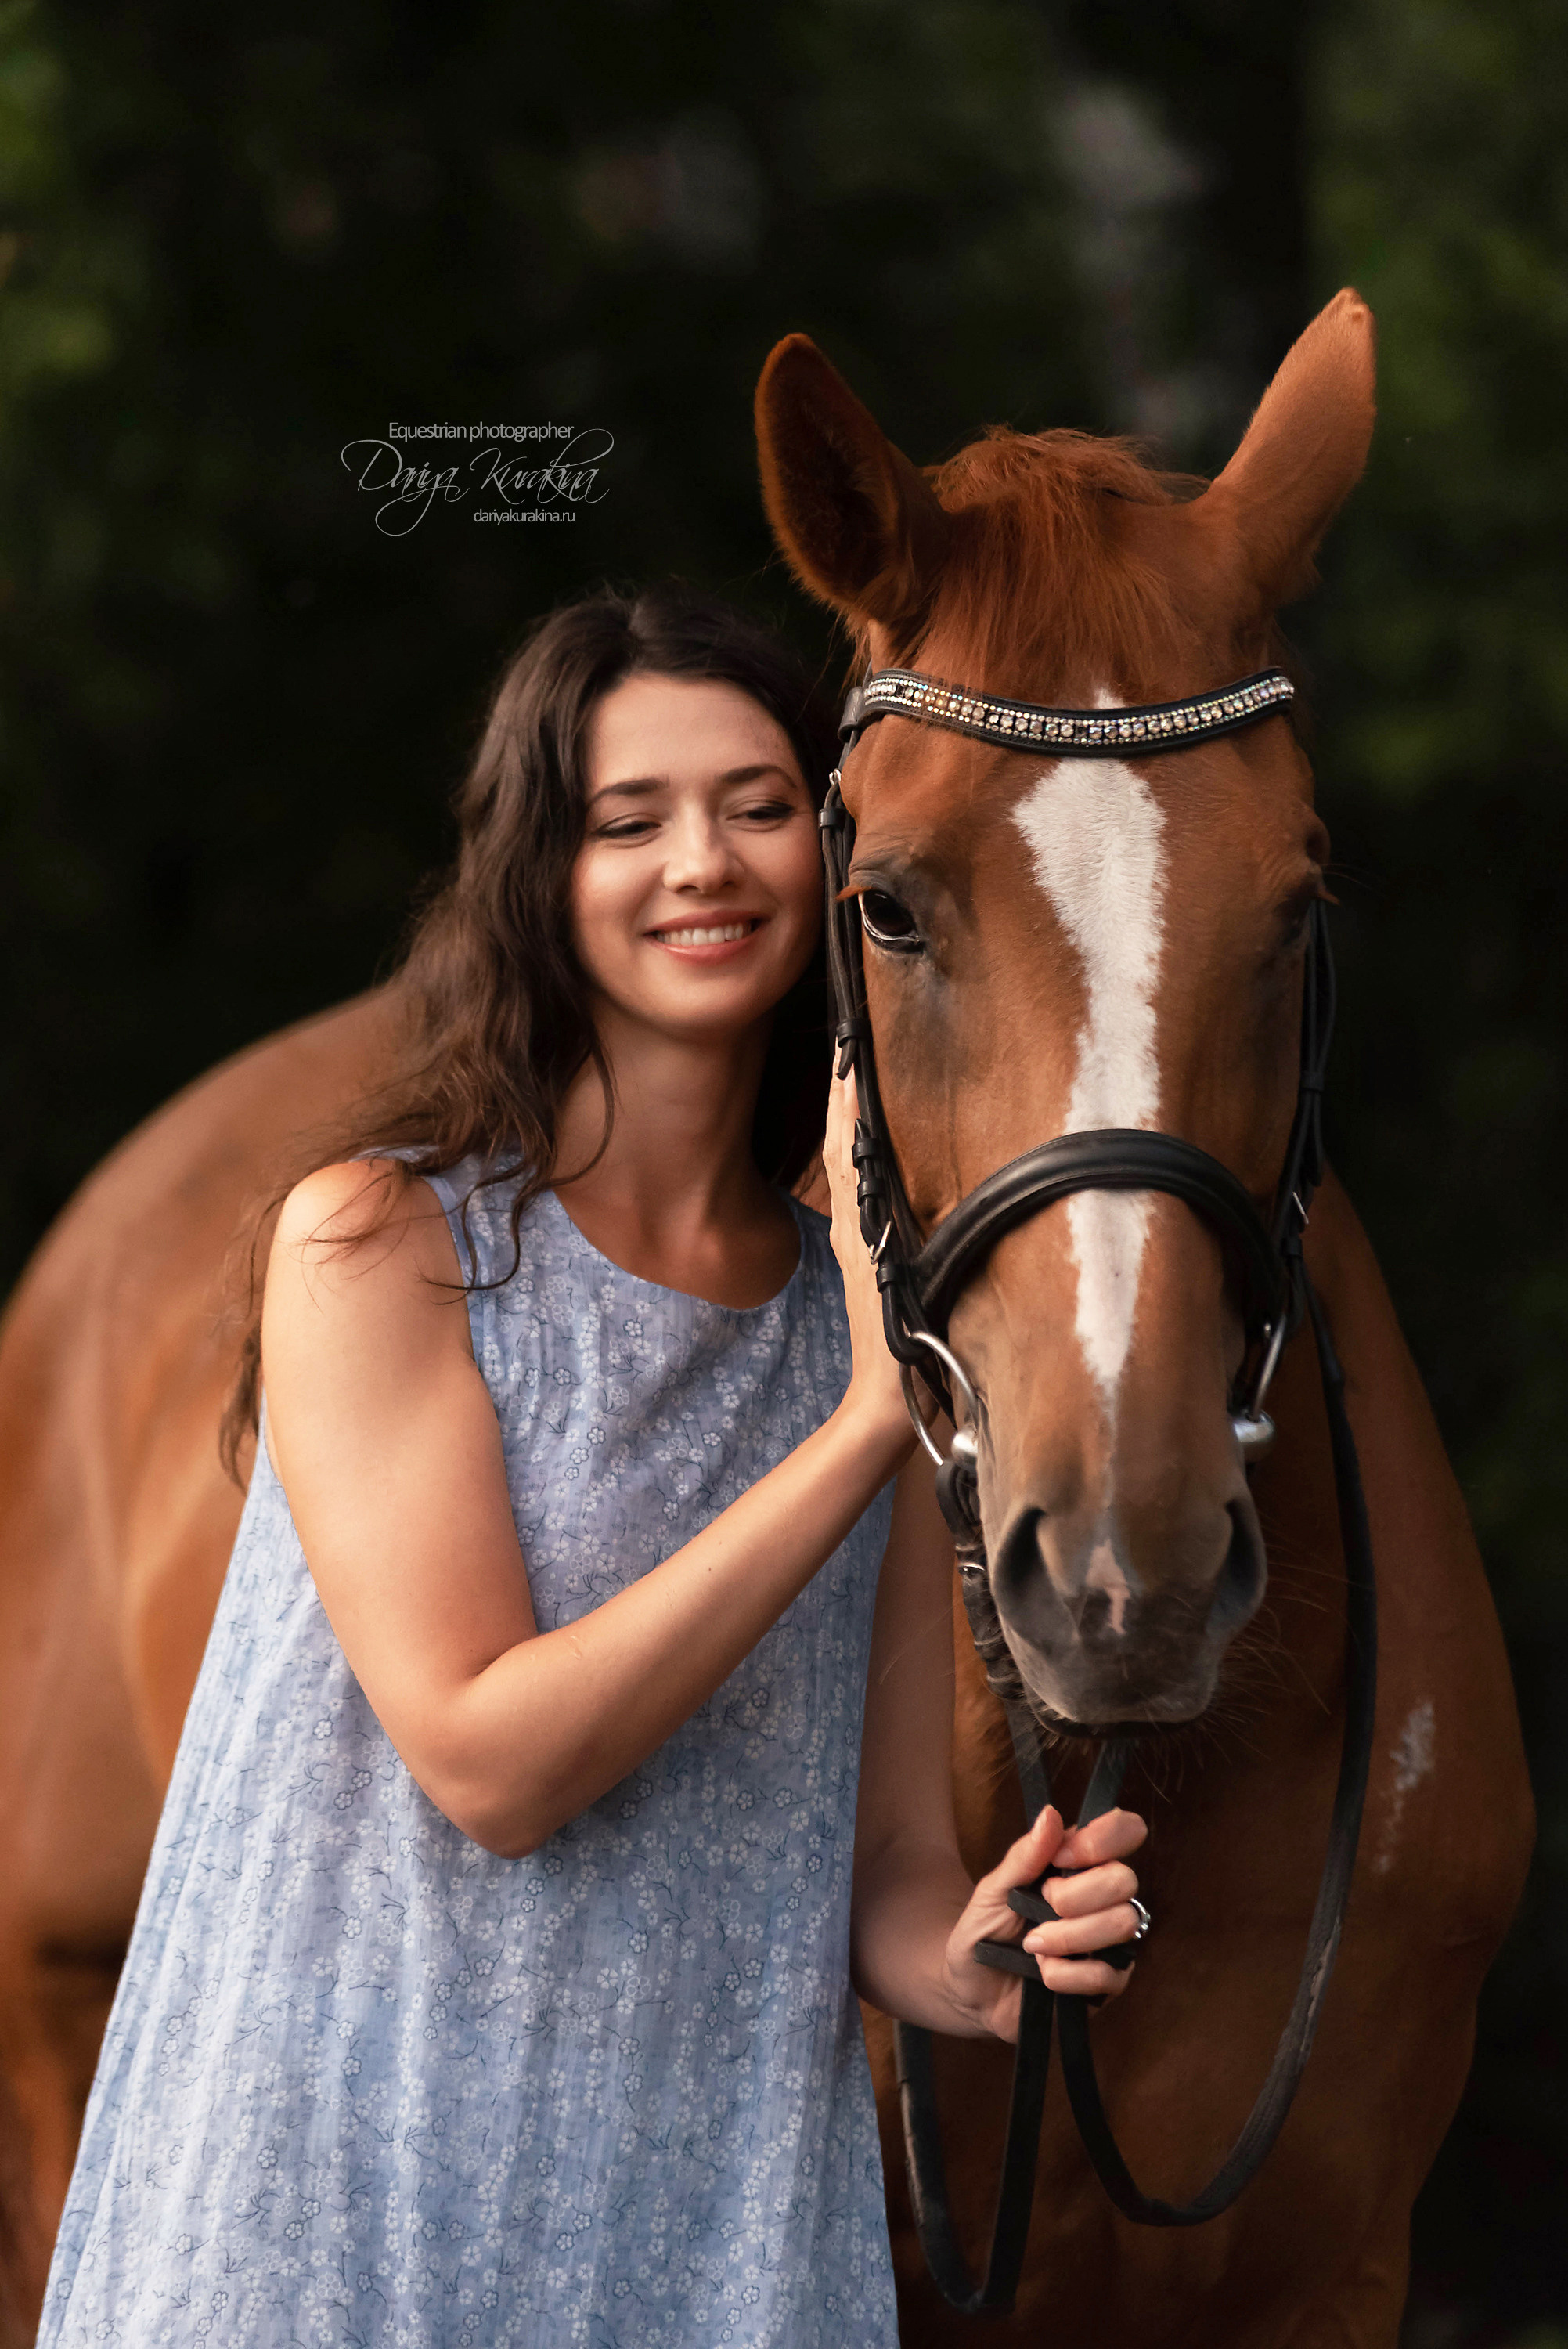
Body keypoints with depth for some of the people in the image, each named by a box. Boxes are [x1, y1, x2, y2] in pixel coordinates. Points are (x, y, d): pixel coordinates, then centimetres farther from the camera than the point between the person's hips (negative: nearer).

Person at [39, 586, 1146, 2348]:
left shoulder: (868, 1316, 6)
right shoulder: (376, 1243, -7)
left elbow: (890, 1865, 7)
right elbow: (487, 1764, -16)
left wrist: (973, 1961, -17)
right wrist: (865, 1424, -19)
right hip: (348, 2190, -4)